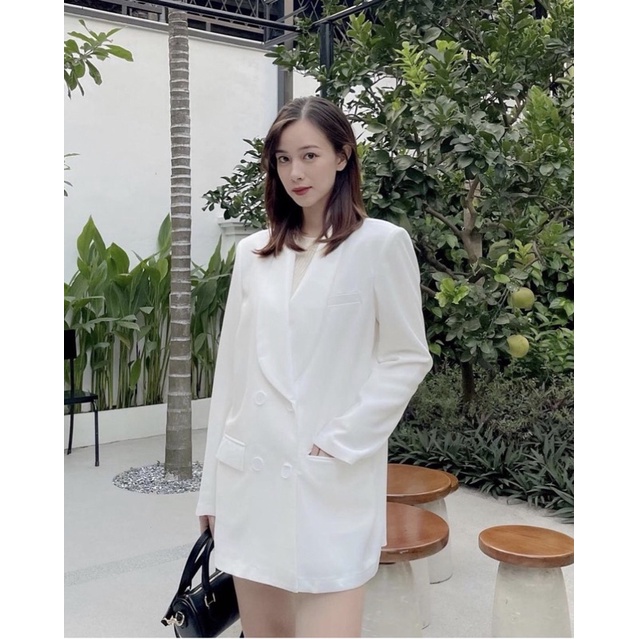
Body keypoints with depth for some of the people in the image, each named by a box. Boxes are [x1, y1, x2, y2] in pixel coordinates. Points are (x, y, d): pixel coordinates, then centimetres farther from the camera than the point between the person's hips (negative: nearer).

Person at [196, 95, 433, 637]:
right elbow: (231, 369, 10)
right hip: (253, 476, 5)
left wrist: (342, 443, -11)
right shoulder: (253, 253, 9)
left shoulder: (382, 244, -4)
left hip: (332, 481, -4)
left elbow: (408, 358, -2)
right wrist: (213, 485, 11)